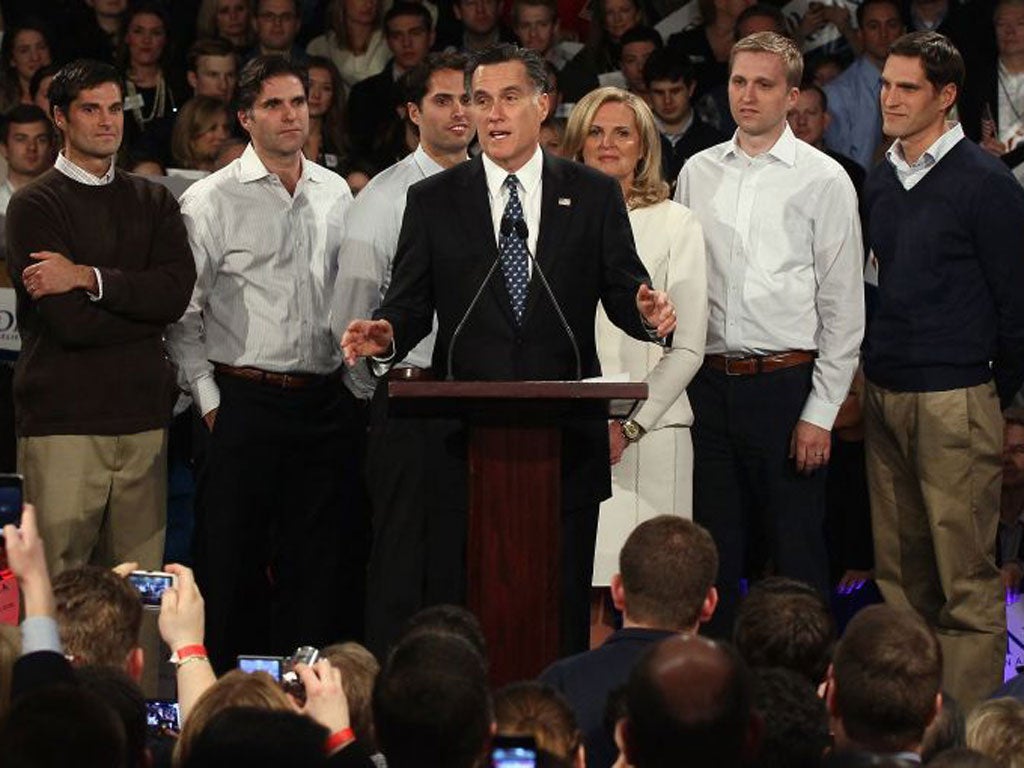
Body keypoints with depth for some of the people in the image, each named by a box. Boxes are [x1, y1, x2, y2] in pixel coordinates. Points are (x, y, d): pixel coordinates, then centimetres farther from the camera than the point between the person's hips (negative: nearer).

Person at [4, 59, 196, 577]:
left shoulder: (152, 201, 15)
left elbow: (178, 290, -3)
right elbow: (69, 321, -12)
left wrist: (88, 278, -13)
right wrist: (145, 304, 0)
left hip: (142, 417, 5)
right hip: (63, 422, -5)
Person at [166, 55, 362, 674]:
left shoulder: (336, 194, 11)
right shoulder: (210, 201, -3)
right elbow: (181, 313, -3)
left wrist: (351, 380, 10)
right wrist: (209, 399, -8)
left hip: (326, 404, 5)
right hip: (244, 400, -4)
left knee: (318, 568, 7)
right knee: (233, 565, -3)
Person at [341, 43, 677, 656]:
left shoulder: (594, 195, 8)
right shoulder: (433, 201, 9)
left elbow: (623, 291, 5)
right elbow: (410, 303, 6)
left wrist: (648, 312, -17)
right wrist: (387, 335, -16)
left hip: (567, 441, 0)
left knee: (564, 602, 3)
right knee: (468, 606, 2)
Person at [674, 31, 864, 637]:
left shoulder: (823, 180, -2)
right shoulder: (698, 173, 10)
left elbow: (844, 307, -4)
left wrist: (820, 412, -9)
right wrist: (680, 391, 7)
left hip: (788, 383, -4)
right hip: (710, 383, 4)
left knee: (797, 553, -1)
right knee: (716, 552, 8)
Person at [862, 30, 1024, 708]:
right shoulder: (881, 181, 13)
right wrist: (873, 376, 15)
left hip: (954, 398, -7)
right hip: (884, 396, 7)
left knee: (966, 577, -6)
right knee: (900, 572, 10)